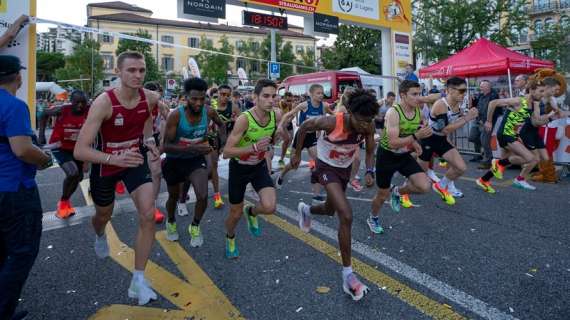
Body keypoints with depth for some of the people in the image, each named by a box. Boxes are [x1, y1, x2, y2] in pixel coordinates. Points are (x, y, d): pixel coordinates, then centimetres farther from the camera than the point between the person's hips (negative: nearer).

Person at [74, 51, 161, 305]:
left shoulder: (150, 98, -15)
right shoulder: (103, 103, -29)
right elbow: (80, 151, -33)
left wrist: (148, 139, -5)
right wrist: (115, 159, -48)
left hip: (135, 159, 3)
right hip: (105, 164, -2)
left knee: (148, 215, -14)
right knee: (104, 215, 21)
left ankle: (138, 281, 0)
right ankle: (100, 236, 63)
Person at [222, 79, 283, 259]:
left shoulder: (277, 116, -13)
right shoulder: (244, 119, -29)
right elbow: (226, 153, -29)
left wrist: (279, 135, -8)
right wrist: (254, 147, -38)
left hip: (260, 166, 3)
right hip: (239, 168, -3)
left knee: (269, 207, -17)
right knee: (236, 214, 10)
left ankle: (251, 212, 21)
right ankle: (230, 238, 46)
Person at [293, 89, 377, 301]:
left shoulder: (368, 127, -20)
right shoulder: (331, 122, -33)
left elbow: (370, 151, -2)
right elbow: (304, 127, -14)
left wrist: (369, 172, -19)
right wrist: (297, 154, -4)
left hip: (345, 168, 6)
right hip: (327, 167, -6)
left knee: (330, 210, 24)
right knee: (346, 216, -21)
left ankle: (306, 210, 60)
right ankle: (347, 273, -9)